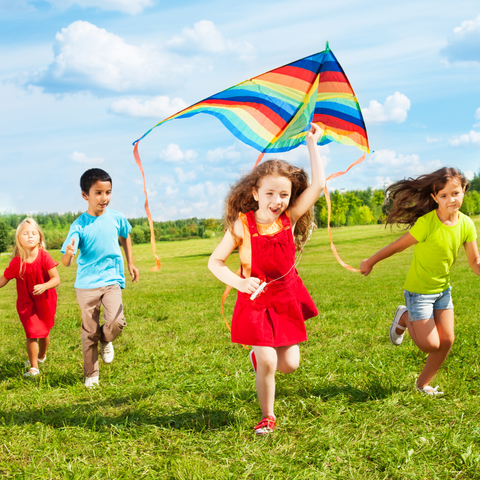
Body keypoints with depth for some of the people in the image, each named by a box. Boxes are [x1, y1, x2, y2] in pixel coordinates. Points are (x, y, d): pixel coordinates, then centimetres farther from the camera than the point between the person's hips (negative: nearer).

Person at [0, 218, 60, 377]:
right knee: (32, 333, -6)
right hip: (26, 303, 0)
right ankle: (33, 367, 9)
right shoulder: (16, 262, -13)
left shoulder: (44, 257, -19)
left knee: (44, 332, 15)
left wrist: (44, 286, -37)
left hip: (45, 301, 0)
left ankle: (41, 356, 45)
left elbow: (56, 279, -20)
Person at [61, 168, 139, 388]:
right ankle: (91, 375, 26)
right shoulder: (79, 225, -13)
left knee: (116, 322, -20)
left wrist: (130, 263, 19)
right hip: (86, 284, -1)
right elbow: (65, 262, -18)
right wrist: (69, 254, -41)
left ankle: (106, 341, 16)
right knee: (89, 332, 8)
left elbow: (125, 237, 19)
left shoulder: (116, 218, -5)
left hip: (111, 280, 1)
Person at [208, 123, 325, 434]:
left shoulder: (290, 219, -9)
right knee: (267, 362, -9)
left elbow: (318, 184, -16)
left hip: (287, 297, 3)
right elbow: (215, 262, -11)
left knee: (290, 365, 3)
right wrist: (239, 282, -28)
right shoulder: (242, 225, -16)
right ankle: (268, 417, 14)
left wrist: (312, 144, -11)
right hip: (256, 300, -3)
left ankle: (259, 354, 37)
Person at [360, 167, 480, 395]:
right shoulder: (427, 223, -26)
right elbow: (398, 246, -15)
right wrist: (370, 262, -4)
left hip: (443, 289, 6)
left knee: (446, 341, 5)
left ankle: (423, 384, 26)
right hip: (419, 290, -6)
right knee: (430, 345, -4)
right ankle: (405, 317, 24)